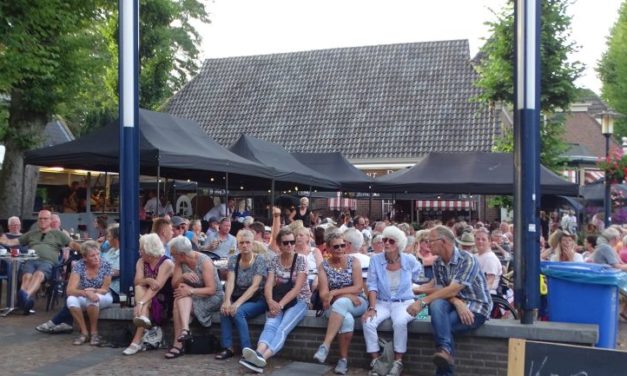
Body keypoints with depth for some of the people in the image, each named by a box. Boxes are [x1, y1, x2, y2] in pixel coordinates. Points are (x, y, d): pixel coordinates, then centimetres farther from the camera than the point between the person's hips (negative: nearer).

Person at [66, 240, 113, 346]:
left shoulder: (106, 266, -16)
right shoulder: (79, 266, -15)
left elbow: (104, 290, -8)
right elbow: (70, 290, -25)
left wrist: (92, 290, -21)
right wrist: (87, 293, -40)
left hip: (103, 298, -1)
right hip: (84, 298, 2)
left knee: (92, 300, -35)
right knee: (71, 300, -31)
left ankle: (94, 333, -15)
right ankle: (84, 333, -16)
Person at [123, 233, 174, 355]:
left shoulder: (167, 263, -15)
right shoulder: (141, 262, 6)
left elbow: (157, 286, -27)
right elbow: (137, 281, -9)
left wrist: (141, 303, -39)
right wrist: (148, 280, -32)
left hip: (164, 300, -5)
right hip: (147, 297, 5)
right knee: (139, 288, -24)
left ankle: (137, 341, -40)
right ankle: (143, 317, -47)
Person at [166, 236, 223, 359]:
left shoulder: (204, 261, -18)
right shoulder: (179, 262, -1)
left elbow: (211, 289, -22)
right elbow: (174, 284, -6)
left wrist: (190, 291, -33)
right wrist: (183, 276, -26)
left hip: (212, 297, -6)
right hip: (191, 298, 6)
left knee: (179, 303, -28)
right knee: (181, 294, -28)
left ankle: (178, 344, -31)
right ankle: (185, 329, -42)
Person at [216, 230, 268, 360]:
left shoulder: (260, 260, -11)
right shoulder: (233, 259, 2)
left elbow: (255, 286, -21)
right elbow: (230, 282, -10)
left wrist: (238, 303, -32)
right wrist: (227, 300, -30)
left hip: (257, 300, -4)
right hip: (238, 298, 4)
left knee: (237, 311, -31)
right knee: (225, 309, -27)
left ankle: (247, 349, -23)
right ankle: (227, 348, -19)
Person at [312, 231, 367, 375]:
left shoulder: (353, 261, 1)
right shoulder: (323, 266, 2)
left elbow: (358, 287, -8)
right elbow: (324, 295, -6)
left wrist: (334, 293, -17)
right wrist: (347, 295, -18)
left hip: (357, 303, 0)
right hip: (334, 306, 1)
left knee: (340, 303, -37)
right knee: (347, 319, -36)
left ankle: (325, 346, -39)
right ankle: (344, 359, -24)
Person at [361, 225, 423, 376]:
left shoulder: (410, 261, -6)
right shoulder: (375, 260, -6)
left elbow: (420, 278, 15)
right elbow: (372, 286, -6)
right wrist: (372, 308, -15)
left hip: (404, 303, -1)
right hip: (382, 303, 2)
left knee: (400, 322, -34)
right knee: (368, 322, -26)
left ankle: (398, 362, -16)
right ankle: (375, 361, -9)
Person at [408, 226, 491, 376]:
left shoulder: (467, 259, -17)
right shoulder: (437, 264, 5)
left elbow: (453, 290, -25)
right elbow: (440, 290, -2)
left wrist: (422, 302, -27)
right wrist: (457, 302, -25)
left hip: (476, 308, -5)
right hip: (454, 305, 6)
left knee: (440, 323, -31)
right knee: (436, 304, -31)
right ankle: (445, 351, -38)